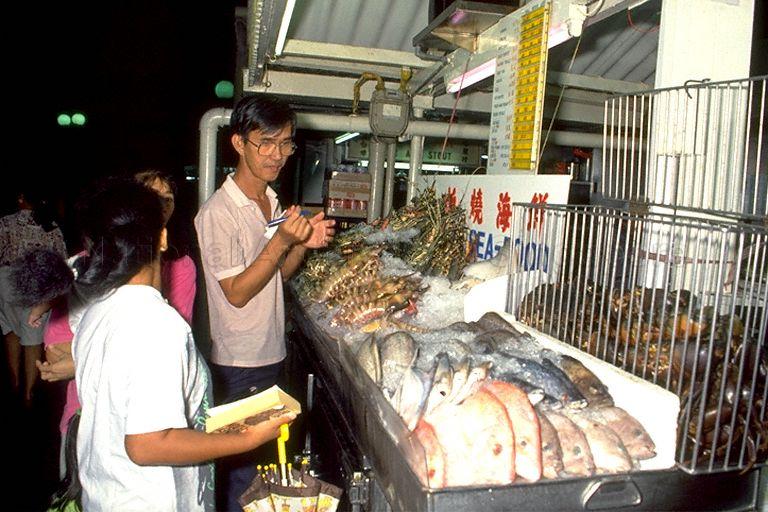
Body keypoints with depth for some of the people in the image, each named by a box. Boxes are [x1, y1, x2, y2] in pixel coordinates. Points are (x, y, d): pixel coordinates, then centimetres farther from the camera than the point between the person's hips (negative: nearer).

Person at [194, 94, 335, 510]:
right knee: (241, 466, 6)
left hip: (272, 352, 8)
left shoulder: (273, 202, 7)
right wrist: (282, 241, -26)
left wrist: (305, 243, -6)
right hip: (238, 363, -8)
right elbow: (237, 293, -18)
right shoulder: (218, 213, -19)